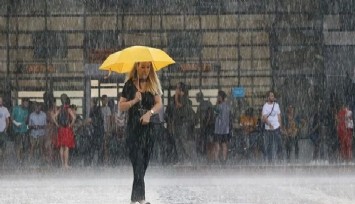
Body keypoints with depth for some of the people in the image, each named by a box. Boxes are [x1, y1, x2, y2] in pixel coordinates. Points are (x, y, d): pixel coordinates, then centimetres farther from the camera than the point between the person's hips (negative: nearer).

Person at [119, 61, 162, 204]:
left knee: (143, 164, 5)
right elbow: (121, 107, 1)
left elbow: (159, 104, -2)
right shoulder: (130, 85, 2)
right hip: (134, 128, -3)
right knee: (138, 164, -11)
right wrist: (134, 101, -16)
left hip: (150, 127, 3)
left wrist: (149, 113, -20)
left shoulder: (153, 84, 6)